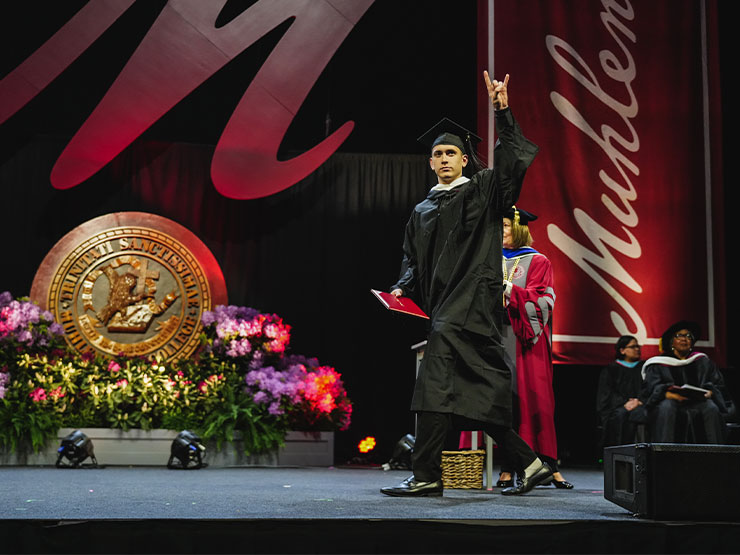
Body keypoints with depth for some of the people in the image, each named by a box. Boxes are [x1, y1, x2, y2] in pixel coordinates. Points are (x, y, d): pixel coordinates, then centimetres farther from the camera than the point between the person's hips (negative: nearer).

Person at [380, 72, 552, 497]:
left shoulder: (484, 191, 8)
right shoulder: (422, 212, 23)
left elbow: (513, 160, -7)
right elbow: (412, 260, 24)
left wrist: (503, 111, -16)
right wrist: (403, 289, 5)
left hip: (473, 299, -7)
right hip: (444, 307, 7)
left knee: (437, 379, -19)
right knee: (480, 391, 6)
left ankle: (426, 475, -19)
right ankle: (530, 464, 16)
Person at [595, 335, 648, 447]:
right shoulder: (610, 369, 16)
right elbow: (607, 393, 4)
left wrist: (638, 401, -11)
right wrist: (625, 404, -14)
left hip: (639, 405, 1)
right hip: (616, 408, -1)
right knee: (621, 415, -37)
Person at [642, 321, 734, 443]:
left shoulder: (702, 361, 17)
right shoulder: (658, 364, 8)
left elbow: (718, 384, 10)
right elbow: (654, 388, -6)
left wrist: (710, 392, -15)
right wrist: (670, 395, -28)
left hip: (698, 403, 2)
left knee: (711, 407, -29)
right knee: (666, 406, -35)